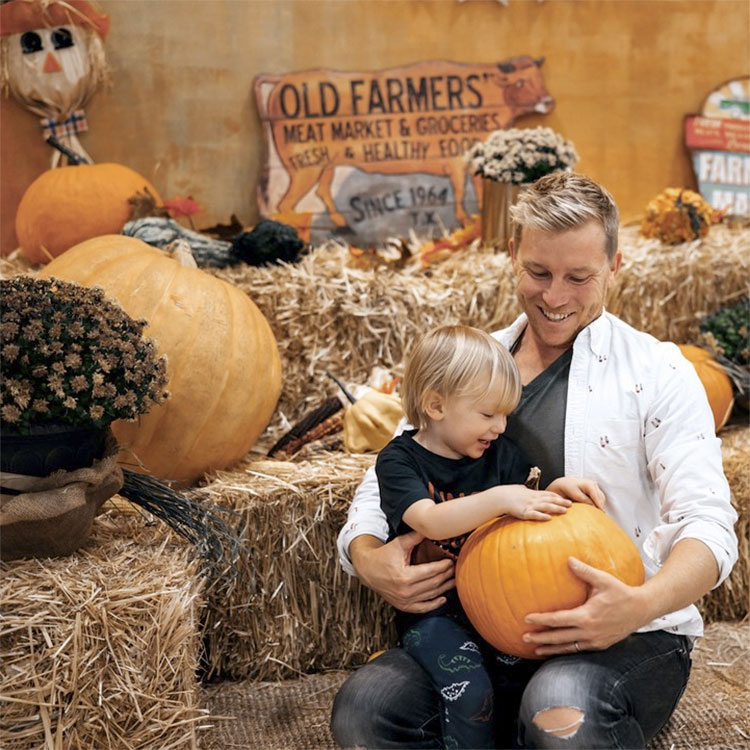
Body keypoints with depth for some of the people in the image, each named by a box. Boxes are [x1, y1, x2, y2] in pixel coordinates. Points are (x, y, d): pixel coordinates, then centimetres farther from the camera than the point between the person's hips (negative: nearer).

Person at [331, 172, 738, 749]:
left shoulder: (656, 371, 0)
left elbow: (708, 522, -8)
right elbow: (384, 484, 10)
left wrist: (641, 605, -30)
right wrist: (369, 559, -13)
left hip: (633, 637, -3)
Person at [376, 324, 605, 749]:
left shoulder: (500, 453, 6)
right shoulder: (399, 461, -8)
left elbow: (527, 514, 15)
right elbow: (430, 521, -25)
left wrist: (557, 490, -7)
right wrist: (500, 498, -34)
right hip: (432, 612, -4)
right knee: (470, 690, -26)